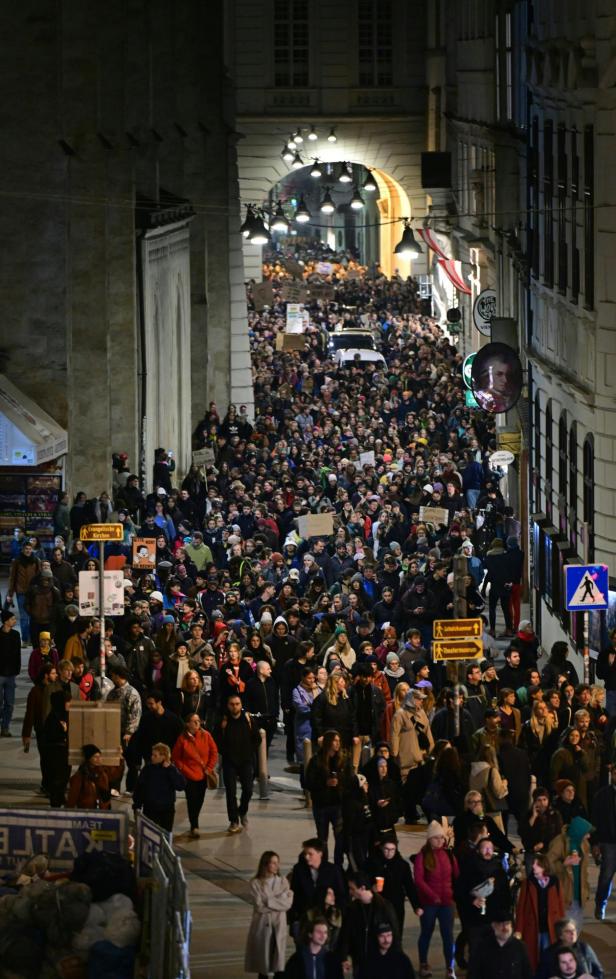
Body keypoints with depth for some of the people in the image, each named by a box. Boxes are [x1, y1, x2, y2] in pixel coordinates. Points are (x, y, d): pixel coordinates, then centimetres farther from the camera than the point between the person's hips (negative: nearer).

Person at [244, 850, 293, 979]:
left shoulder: (283, 882, 5)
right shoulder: (256, 883, -3)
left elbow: (288, 903, -4)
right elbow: (259, 906, -11)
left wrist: (268, 902, -11)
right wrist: (278, 902, -7)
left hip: (279, 924, 2)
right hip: (262, 924, -2)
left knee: (279, 961, -1)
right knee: (262, 959, 3)